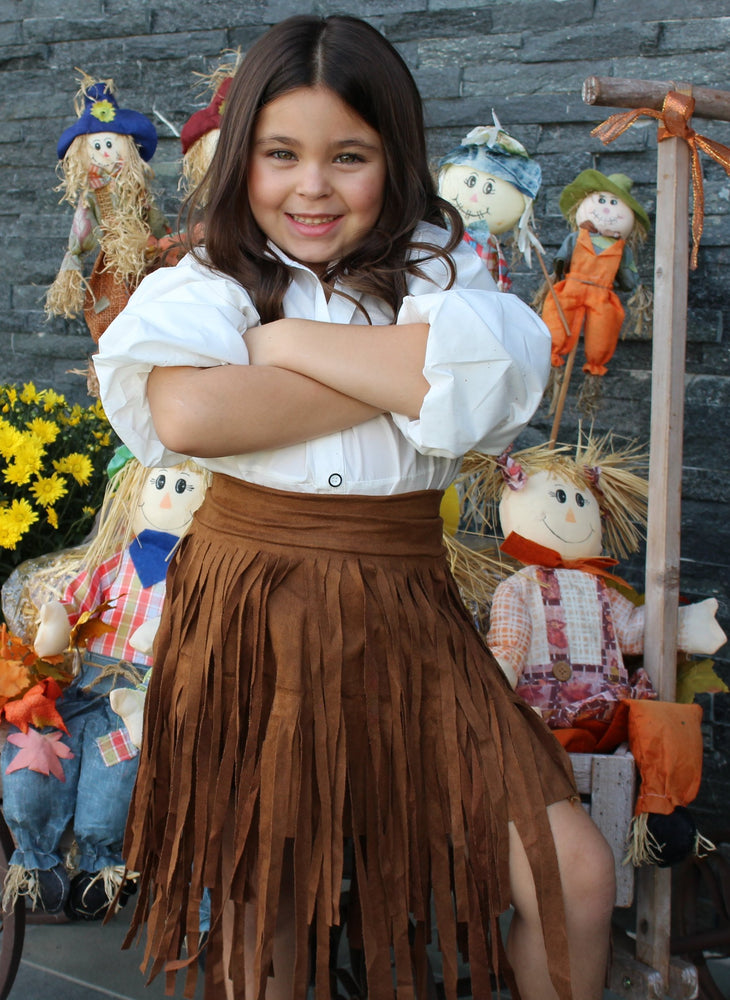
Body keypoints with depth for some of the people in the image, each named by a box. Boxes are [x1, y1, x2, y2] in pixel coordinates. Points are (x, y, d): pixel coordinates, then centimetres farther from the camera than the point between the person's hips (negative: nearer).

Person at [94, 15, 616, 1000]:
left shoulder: (435, 270, 2)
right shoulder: (206, 282, -1)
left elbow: (481, 379, -21)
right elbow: (184, 412, -24)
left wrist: (281, 339, -13)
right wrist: (397, 375, -16)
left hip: (401, 617, 1)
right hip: (248, 613, 0)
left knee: (576, 877, -3)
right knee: (259, 906, 12)